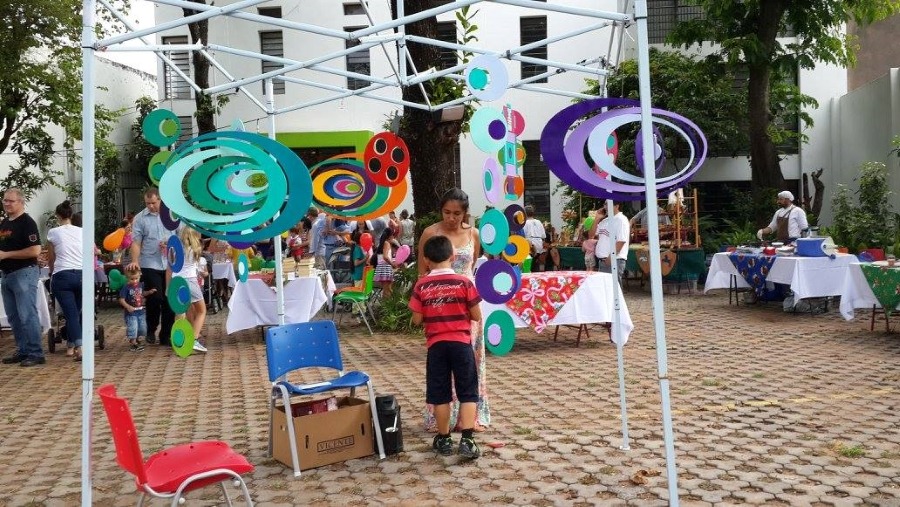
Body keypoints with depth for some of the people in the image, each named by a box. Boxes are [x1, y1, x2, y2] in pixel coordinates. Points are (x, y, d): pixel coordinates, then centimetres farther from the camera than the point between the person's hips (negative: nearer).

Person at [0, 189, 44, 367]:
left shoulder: (27, 222, -11)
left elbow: (35, 250, -20)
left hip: (24, 273, -9)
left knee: (27, 315, -8)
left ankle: (36, 354, -4)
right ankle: (22, 351, 20)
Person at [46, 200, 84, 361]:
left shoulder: (53, 232, 4)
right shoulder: (82, 232, 10)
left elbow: (51, 259, 16)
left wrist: (52, 271, 37)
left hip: (62, 276, -2)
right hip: (82, 274, 3)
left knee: (71, 314, -4)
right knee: (75, 312, 17)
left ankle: (80, 347, -20)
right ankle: (70, 346, 25)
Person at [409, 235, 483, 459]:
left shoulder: (421, 285, -4)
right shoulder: (464, 282, -7)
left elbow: (417, 320, -2)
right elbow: (476, 316, -4)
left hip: (436, 345, 1)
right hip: (461, 343, -1)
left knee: (440, 394, 11)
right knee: (468, 393, 6)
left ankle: (444, 440, 20)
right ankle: (466, 440, -2)